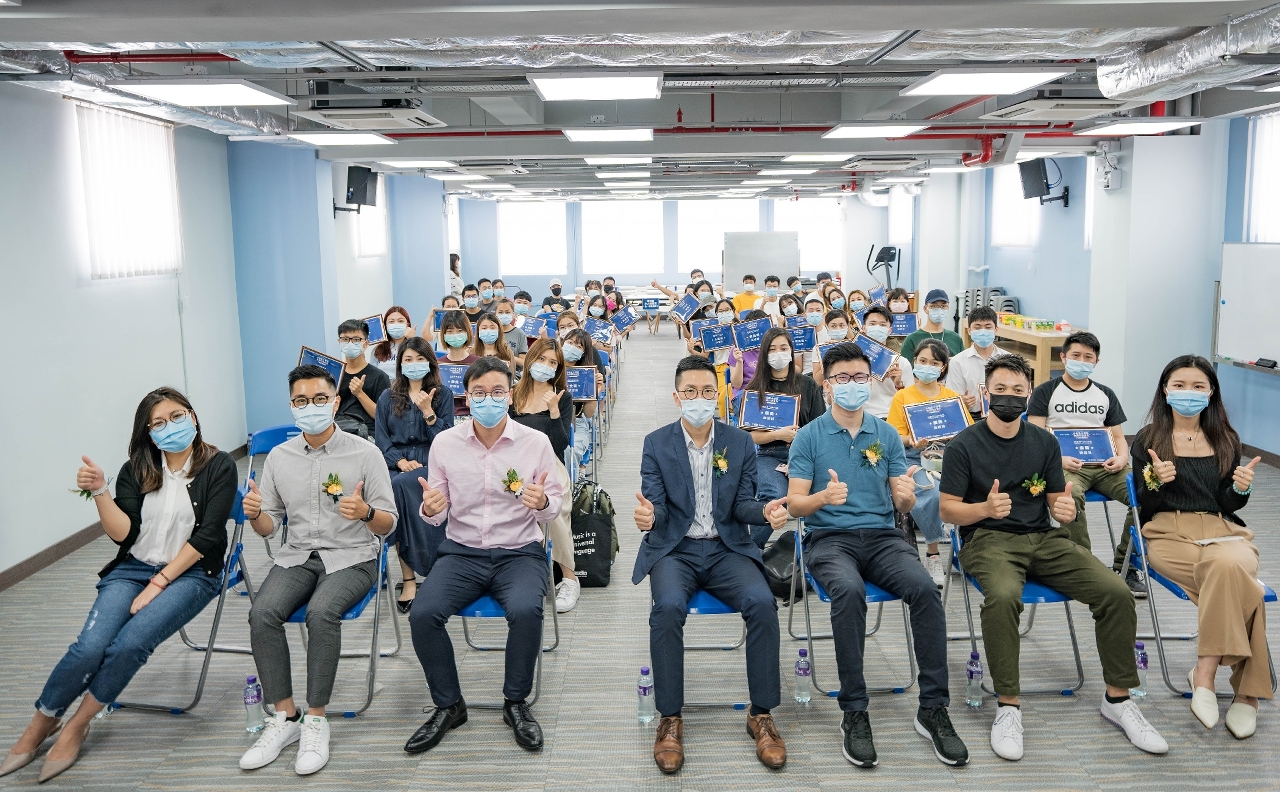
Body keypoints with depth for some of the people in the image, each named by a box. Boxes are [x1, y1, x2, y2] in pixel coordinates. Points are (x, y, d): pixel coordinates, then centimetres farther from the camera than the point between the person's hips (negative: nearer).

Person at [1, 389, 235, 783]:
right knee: (90, 647, -22)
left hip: (190, 572, -3)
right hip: (131, 569, 3)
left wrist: (159, 583, -14)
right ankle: (39, 724, 3)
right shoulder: (136, 471, 7)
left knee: (129, 644, -27)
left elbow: (207, 535, -10)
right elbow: (122, 533, -1)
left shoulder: (219, 466, -4)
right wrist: (99, 491, -17)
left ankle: (76, 725, -3)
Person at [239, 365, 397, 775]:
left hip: (351, 557, -3)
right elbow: (268, 528, 10)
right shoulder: (279, 456, 6)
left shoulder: (365, 453, -5)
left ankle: (316, 719, -15)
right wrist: (255, 514, -14)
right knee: (262, 612, -25)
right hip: (297, 556, 4)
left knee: (321, 612, -33)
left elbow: (388, 525, -4)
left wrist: (365, 512, -27)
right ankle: (285, 716, -9)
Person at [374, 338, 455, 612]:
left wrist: (428, 411, -12)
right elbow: (381, 438, 6)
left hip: (431, 464, -2)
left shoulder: (443, 394, 8)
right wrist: (401, 461, -10)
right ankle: (409, 576, -26)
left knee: (399, 486, -33)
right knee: (396, 487, -33)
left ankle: (408, 576, -26)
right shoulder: (388, 397, 15)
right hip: (396, 465, 2)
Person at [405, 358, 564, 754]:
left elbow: (553, 506, 3)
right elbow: (438, 513, 6)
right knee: (422, 614, -24)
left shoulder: (536, 442, -4)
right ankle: (448, 706, 1)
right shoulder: (445, 443, 0)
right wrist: (430, 509, -18)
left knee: (525, 611, -31)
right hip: (461, 551, 2)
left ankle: (516, 703, -3)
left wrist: (542, 502, -21)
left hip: (519, 551, -2)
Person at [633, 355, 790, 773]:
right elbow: (657, 505, -3)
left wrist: (765, 511, -20)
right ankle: (670, 719, -15)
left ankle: (761, 715, -11)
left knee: (762, 603, -28)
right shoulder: (656, 443, 1)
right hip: (675, 549, -1)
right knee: (668, 607, -32)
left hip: (727, 548, 1)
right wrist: (649, 515, -29)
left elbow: (742, 505, 4)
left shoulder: (740, 442, 5)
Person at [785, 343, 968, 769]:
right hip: (830, 538, -3)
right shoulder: (809, 437, 3)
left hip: (883, 537, 3)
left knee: (925, 589, -28)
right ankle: (854, 713, -23)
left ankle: (933, 709, -16)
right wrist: (824, 497, -24)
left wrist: (906, 495, -15)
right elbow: (795, 505, -1)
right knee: (849, 591, -36)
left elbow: (902, 505, 10)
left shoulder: (887, 435, 11)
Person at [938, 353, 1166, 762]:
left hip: (1044, 538, 4)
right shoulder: (964, 446, -2)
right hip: (988, 539, -4)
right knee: (1003, 596, -37)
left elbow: (1056, 500, 12)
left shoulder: (1045, 442, 11)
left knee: (1116, 592, -18)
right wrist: (985, 507, -23)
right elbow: (948, 510, -3)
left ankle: (1117, 698, 1)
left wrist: (1065, 509, -13)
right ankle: (1007, 706, -21)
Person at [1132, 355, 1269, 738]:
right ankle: (1246, 688, -22)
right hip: (1168, 533, -2)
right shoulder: (1148, 439, 5)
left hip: (1223, 531, 2)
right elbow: (1142, 504, 2)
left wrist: (1241, 489, -12)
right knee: (1237, 588, -31)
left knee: (1226, 567, -36)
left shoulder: (1225, 440, 13)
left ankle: (1205, 673, -27)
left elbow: (1228, 505, 11)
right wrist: (1156, 481, -20)